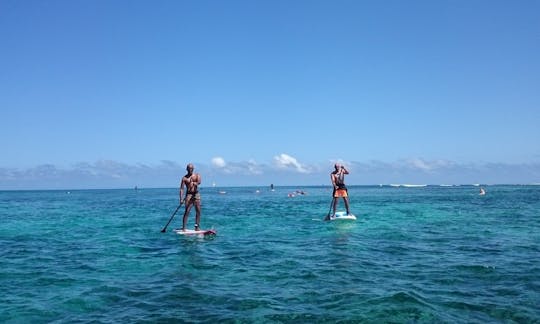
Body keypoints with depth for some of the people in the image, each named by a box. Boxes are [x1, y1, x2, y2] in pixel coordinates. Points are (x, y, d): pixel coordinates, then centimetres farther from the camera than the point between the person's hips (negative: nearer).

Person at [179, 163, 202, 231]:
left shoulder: (197, 175, 9)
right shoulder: (184, 178, 2)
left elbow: (199, 182, -12)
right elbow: (182, 189, -4)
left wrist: (194, 183, -34)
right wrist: (181, 199, -15)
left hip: (196, 194, 3)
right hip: (189, 195, -3)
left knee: (198, 211, 1)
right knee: (187, 211, -9)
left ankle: (197, 226, 10)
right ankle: (183, 227, -9)